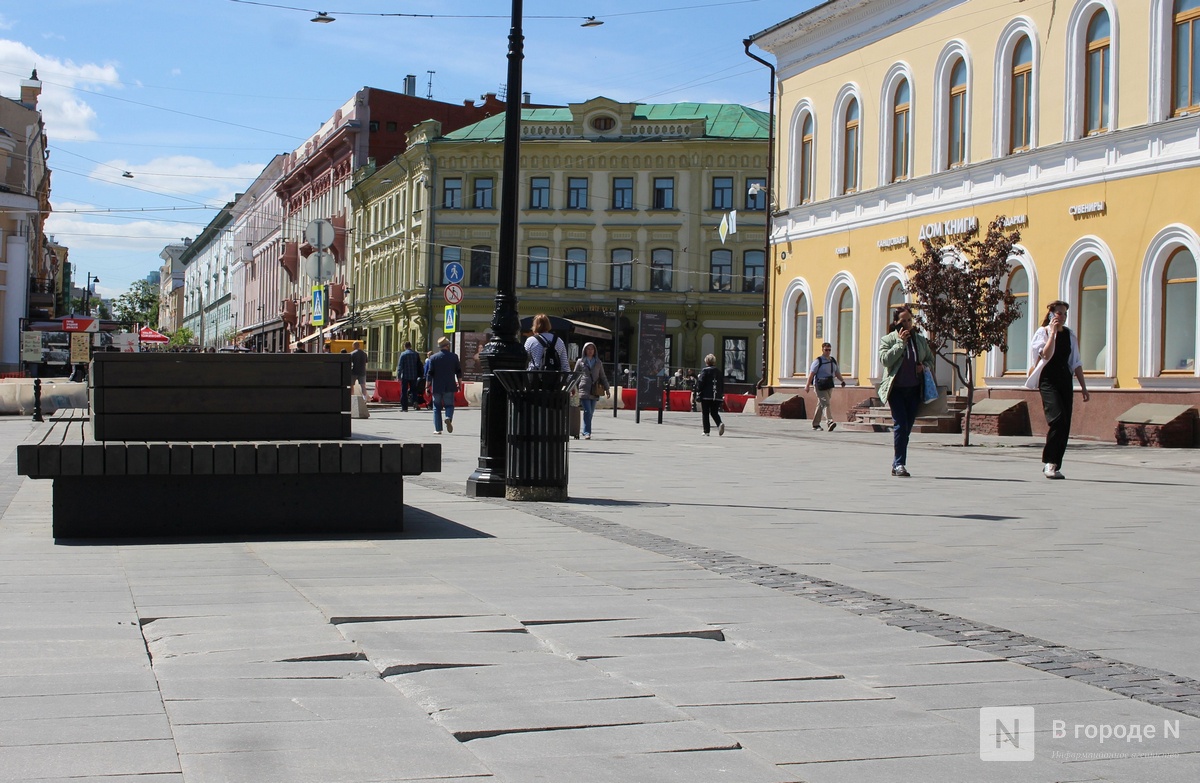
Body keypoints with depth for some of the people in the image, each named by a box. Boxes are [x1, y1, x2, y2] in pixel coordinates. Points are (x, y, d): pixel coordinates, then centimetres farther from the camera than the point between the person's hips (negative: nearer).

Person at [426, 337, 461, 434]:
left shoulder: (433, 357, -2)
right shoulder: (454, 356, 0)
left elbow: (429, 373, -3)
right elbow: (459, 372, 4)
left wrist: (427, 387, 1)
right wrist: (459, 383, 15)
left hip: (437, 387, 0)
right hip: (449, 386, 0)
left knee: (437, 408, 8)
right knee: (449, 405, 11)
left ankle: (438, 429, 4)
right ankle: (448, 418, -21)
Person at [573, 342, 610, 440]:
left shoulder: (598, 363, 14)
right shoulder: (580, 362, 8)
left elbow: (603, 377, 17)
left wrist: (606, 389, 10)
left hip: (594, 391, 3)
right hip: (584, 390, -3)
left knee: (591, 413, 5)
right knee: (587, 412, -14)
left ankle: (586, 432, 15)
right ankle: (587, 433, -15)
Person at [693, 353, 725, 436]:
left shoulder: (705, 371, -6)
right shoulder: (719, 372, 10)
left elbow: (700, 383, -12)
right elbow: (723, 384, 12)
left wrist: (697, 392, -6)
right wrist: (721, 394, 18)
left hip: (706, 396, -4)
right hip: (717, 397, 4)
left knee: (705, 414, 5)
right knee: (714, 413, 13)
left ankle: (706, 431, 3)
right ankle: (720, 423, -15)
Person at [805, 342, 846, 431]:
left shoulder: (833, 361, 13)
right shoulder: (818, 361, -6)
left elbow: (837, 373, 16)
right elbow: (811, 373, -10)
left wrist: (842, 381, -1)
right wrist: (807, 385, -16)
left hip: (829, 385, 7)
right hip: (820, 386, -7)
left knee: (821, 404, 13)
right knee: (825, 404, -17)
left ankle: (816, 424, 21)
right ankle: (830, 422, -30)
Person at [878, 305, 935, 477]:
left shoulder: (920, 340, 12)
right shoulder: (888, 339, 0)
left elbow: (930, 359, 21)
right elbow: (885, 359, -14)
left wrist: (924, 367, -1)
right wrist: (901, 343, -16)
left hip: (914, 390, 4)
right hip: (896, 389, -4)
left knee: (907, 427, 7)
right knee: (900, 425, -13)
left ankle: (897, 465, 15)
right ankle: (900, 464, -12)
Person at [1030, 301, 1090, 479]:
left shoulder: (1069, 335, 13)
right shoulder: (1042, 332, -1)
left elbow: (1076, 363, 16)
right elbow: (1046, 355, -18)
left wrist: (1083, 387, 13)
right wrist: (1053, 332, -16)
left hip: (1065, 381, 5)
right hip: (1048, 380, -5)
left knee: (1065, 424, 1)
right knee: (1057, 419, -21)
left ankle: (1054, 466, 9)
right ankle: (1049, 462, -12)